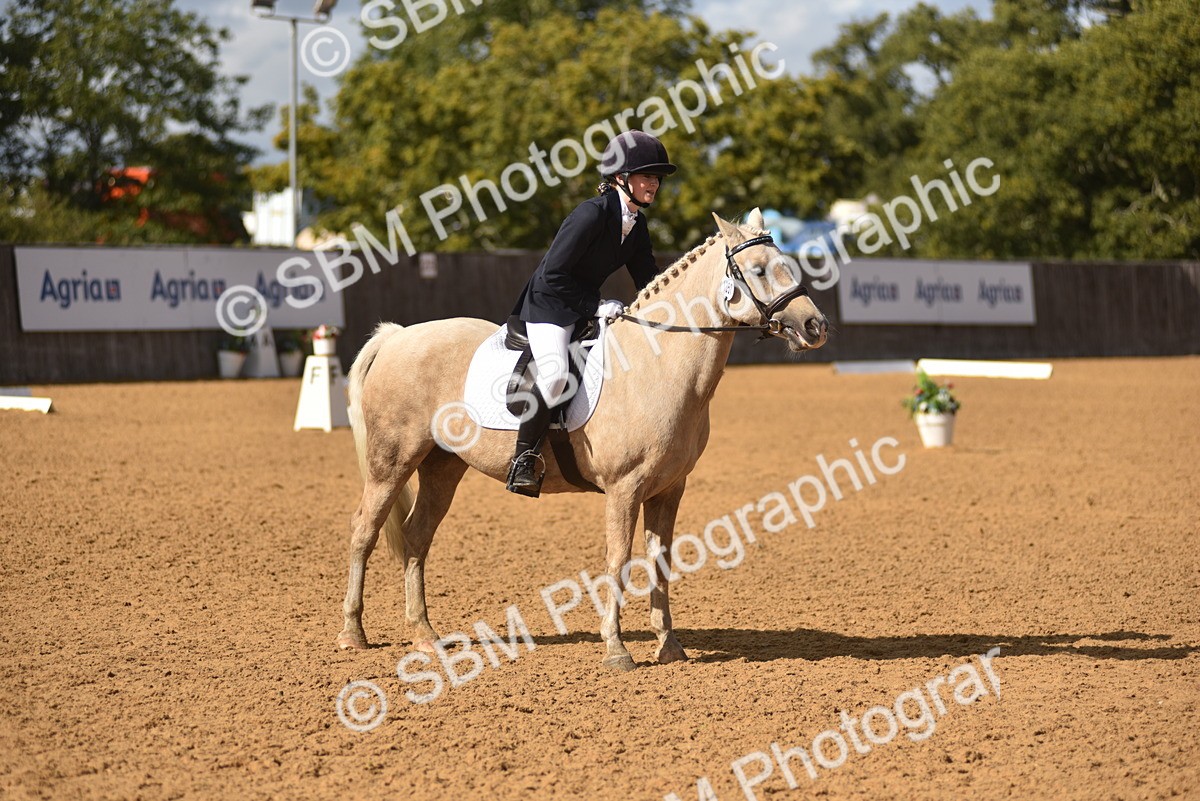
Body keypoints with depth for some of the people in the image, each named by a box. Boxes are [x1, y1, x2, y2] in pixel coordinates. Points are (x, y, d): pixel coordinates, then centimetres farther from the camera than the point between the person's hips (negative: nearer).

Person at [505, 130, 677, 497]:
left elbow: (649, 282, 12)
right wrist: (594, 307, -21)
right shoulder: (592, 214, -21)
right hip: (549, 305, -9)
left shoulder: (637, 225, 4)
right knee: (554, 373, -32)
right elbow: (552, 275, -23)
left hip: (588, 308, 9)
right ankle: (524, 460, -20)